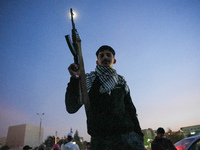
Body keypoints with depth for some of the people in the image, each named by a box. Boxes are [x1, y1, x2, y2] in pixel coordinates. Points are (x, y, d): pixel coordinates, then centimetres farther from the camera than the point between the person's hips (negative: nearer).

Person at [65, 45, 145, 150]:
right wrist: (74, 79, -15)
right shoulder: (89, 79, 4)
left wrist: (139, 136, 10)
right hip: (100, 140, -2)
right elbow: (71, 108, -5)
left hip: (127, 135, 3)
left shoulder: (121, 81, 15)